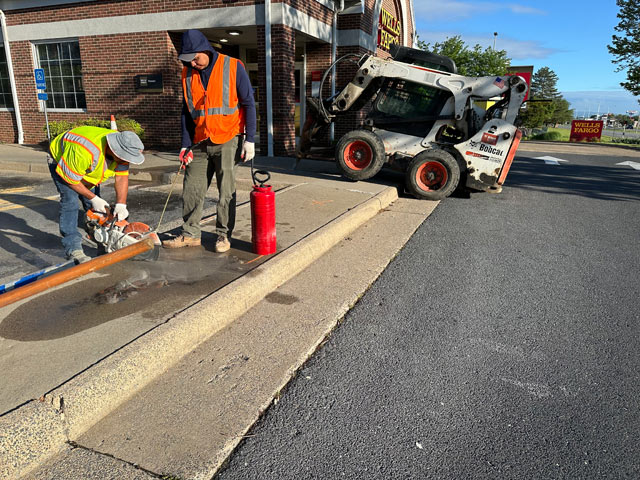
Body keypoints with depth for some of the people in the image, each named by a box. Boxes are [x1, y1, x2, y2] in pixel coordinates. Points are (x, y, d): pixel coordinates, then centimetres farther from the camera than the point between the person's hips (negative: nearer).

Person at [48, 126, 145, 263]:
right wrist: (93, 198, -24)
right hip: (60, 161, -6)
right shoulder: (86, 151, -45)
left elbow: (122, 177, -18)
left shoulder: (121, 150, -25)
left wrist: (121, 204, -27)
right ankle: (73, 248, -21)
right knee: (70, 201, -21)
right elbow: (71, 180, -31)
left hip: (86, 170, 6)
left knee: (94, 206, 1)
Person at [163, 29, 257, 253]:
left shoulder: (233, 67, -6)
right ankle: (190, 233, 18)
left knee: (226, 190, 1)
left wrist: (249, 140, -11)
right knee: (191, 189, 6)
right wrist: (185, 145, 7)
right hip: (200, 142, 5)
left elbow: (248, 104, -5)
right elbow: (186, 111, 13)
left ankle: (224, 234, 13)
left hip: (227, 140, -5)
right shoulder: (187, 74, 8)